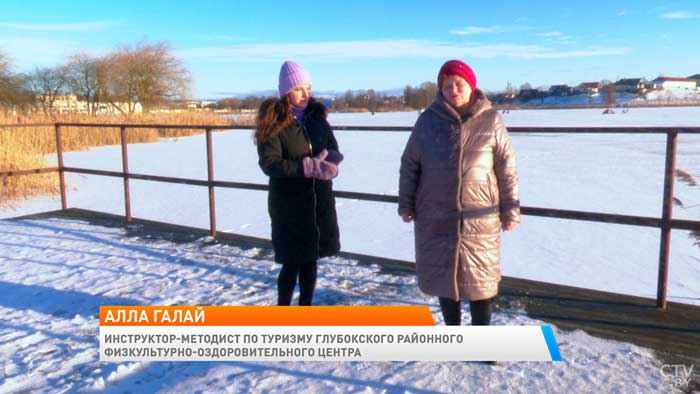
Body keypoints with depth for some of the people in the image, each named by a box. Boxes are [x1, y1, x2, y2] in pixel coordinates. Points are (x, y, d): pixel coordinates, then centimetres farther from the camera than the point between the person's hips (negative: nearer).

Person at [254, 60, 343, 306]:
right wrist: (309, 166, -27)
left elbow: (333, 149, 8)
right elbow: (269, 164, -18)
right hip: (289, 203, -5)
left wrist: (329, 159, -16)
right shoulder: (273, 122, -11)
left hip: (319, 200, 5)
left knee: (311, 258, 13)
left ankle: (305, 307, 29)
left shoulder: (316, 114, 6)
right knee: (292, 261, 0)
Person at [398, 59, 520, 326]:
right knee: (442, 275, 11)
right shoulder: (428, 120, 0)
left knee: (481, 278, 8)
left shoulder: (490, 121, -3)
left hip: (480, 218, -1)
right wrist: (406, 204, 4)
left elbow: (507, 169, 0)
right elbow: (409, 164, 5)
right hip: (436, 218, 1)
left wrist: (510, 210, 0)